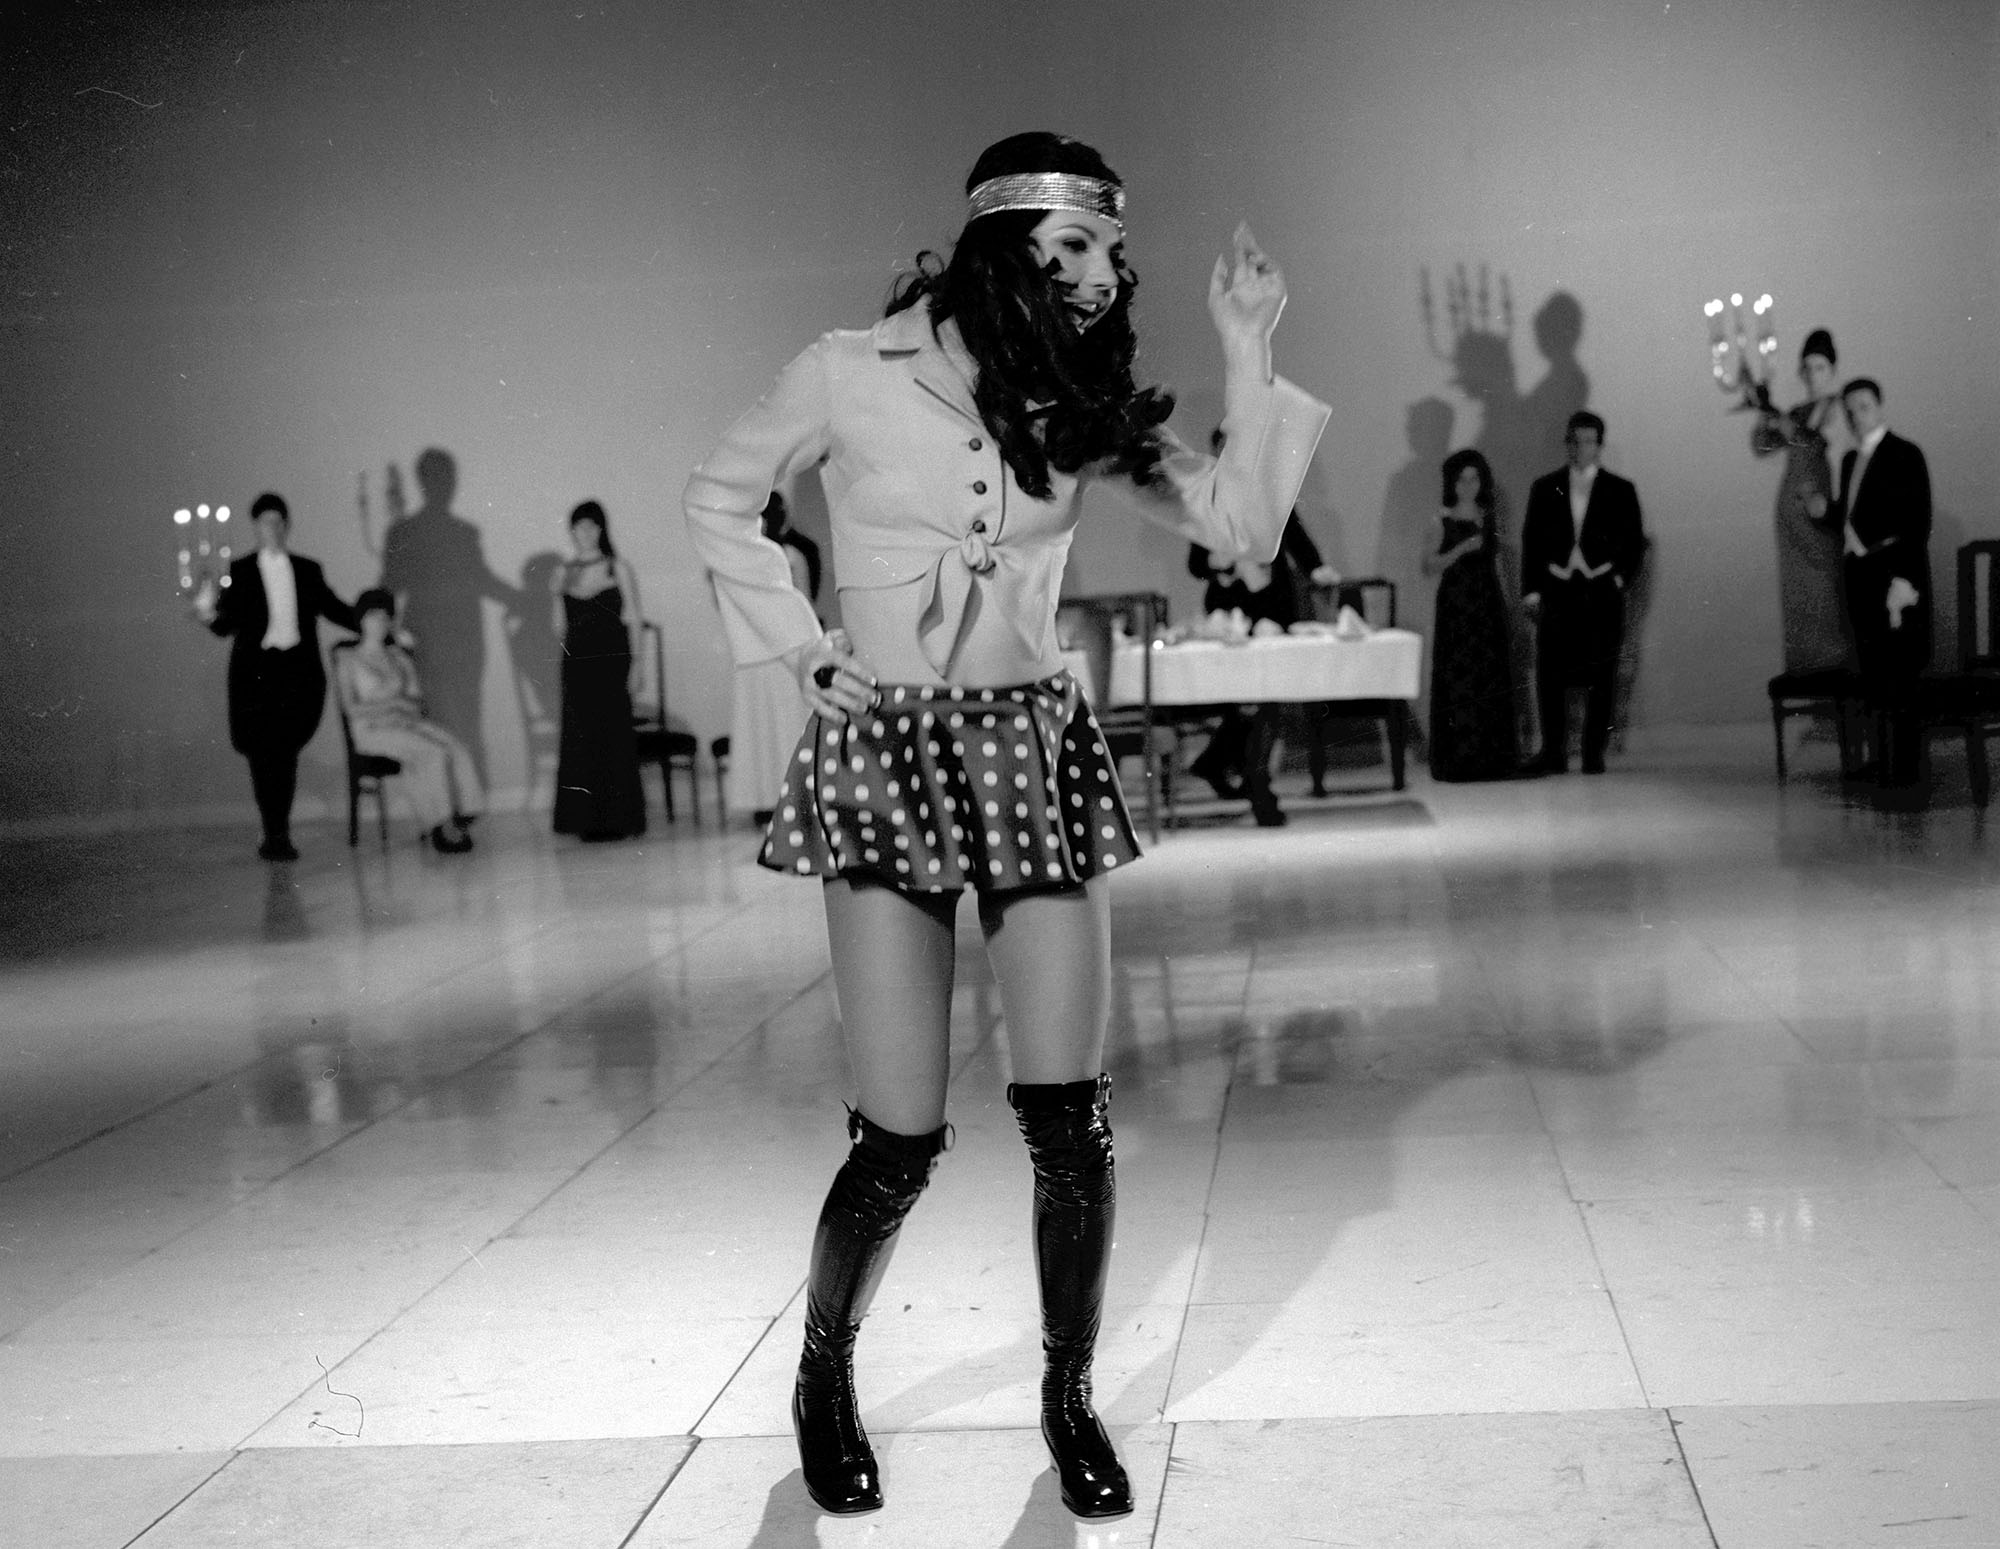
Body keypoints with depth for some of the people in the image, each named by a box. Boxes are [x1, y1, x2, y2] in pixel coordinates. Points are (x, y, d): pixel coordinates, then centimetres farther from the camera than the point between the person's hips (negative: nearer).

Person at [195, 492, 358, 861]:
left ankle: (279, 834, 13)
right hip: (256, 673, -2)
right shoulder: (240, 571, 6)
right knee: (263, 754, -5)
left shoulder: (308, 570, 12)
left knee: (285, 754, 2)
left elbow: (334, 609, 18)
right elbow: (228, 624, 1)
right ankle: (274, 834, 0)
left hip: (299, 671, 2)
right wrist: (210, 615, -21)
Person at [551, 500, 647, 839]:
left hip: (611, 662, -3)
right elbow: (560, 630, 14)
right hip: (577, 665, 3)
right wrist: (556, 593, 1)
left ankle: (618, 817, 2)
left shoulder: (619, 569, 3)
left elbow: (632, 620, 1)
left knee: (614, 734, -4)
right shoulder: (565, 574, 11)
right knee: (579, 738, 0)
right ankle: (586, 817, 6)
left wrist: (635, 661, -6)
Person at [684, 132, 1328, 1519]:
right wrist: (801, 646, 2)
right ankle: (826, 1380, 24)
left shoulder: (1090, 404, 6)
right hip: (884, 762, -3)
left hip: (1038, 753, 3)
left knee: (1070, 1118, -2)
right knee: (902, 1138, -3)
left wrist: (1246, 352, -7)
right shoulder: (851, 374, -4)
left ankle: (1069, 1396, 18)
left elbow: (1242, 527, -1)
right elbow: (721, 501, 10)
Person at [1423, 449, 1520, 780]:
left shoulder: (1487, 517, 13)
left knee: (1492, 677, 3)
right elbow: (1429, 566, -7)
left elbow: (1494, 563, 17)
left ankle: (1493, 758, 8)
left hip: (1489, 604, 5)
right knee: (1458, 678, -6)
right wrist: (1462, 549, -17)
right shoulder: (1444, 520, -1)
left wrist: (1505, 603, 12)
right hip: (1456, 605, -5)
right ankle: (1457, 760, -3)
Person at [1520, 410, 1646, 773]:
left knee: (1600, 677, 0)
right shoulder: (1545, 488, 9)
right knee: (1551, 674, -5)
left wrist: (1621, 578, -2)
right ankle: (1553, 754, 0)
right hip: (1556, 591, 1)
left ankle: (1594, 754, 5)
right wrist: (1531, 589, 1)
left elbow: (1634, 542, 10)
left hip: (1601, 593, 0)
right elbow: (1531, 540, 8)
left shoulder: (1619, 490, 7)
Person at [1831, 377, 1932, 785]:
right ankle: (1882, 761, 16)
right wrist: (1826, 510, 2)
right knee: (1872, 674, 9)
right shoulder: (1851, 459, 17)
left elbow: (1918, 521, -12)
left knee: (1898, 675, -8)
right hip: (1860, 575, 7)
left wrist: (1905, 579, -20)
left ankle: (1903, 769, -6)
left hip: (1894, 575, -7)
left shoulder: (1905, 455, -6)